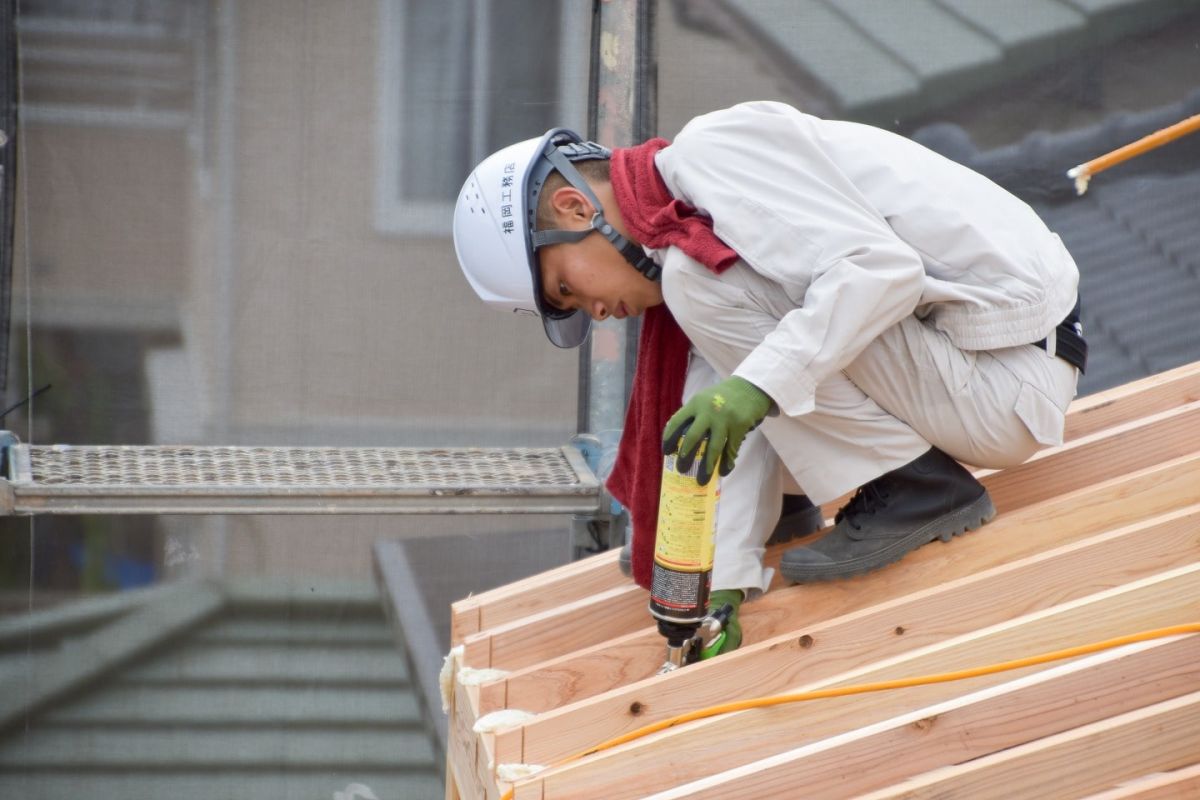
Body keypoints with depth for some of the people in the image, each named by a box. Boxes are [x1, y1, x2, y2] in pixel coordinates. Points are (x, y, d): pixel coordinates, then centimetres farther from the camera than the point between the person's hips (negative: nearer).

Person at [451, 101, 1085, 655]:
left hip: (1010, 377, -10)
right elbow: (737, 421, 8)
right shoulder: (678, 240, 14)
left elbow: (882, 264, -26)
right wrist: (724, 584, -2)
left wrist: (759, 384, -31)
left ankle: (922, 490, -13)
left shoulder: (716, 150, -15)